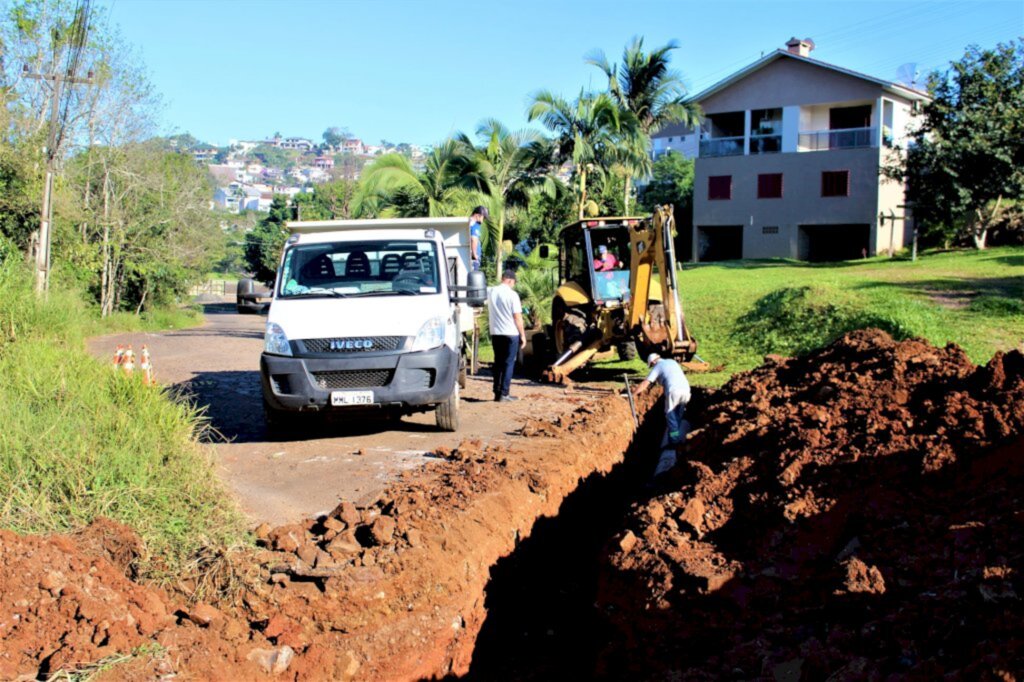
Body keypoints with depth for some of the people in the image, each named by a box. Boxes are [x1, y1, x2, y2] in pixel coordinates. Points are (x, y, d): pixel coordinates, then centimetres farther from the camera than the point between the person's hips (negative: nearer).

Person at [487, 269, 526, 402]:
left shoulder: (491, 292, 5)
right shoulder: (512, 294, -12)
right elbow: (517, 317, -11)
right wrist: (523, 335, -3)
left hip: (495, 333, 5)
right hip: (511, 333, -5)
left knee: (498, 363, 12)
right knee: (508, 364, 1)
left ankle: (497, 393, 13)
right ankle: (504, 394, -2)